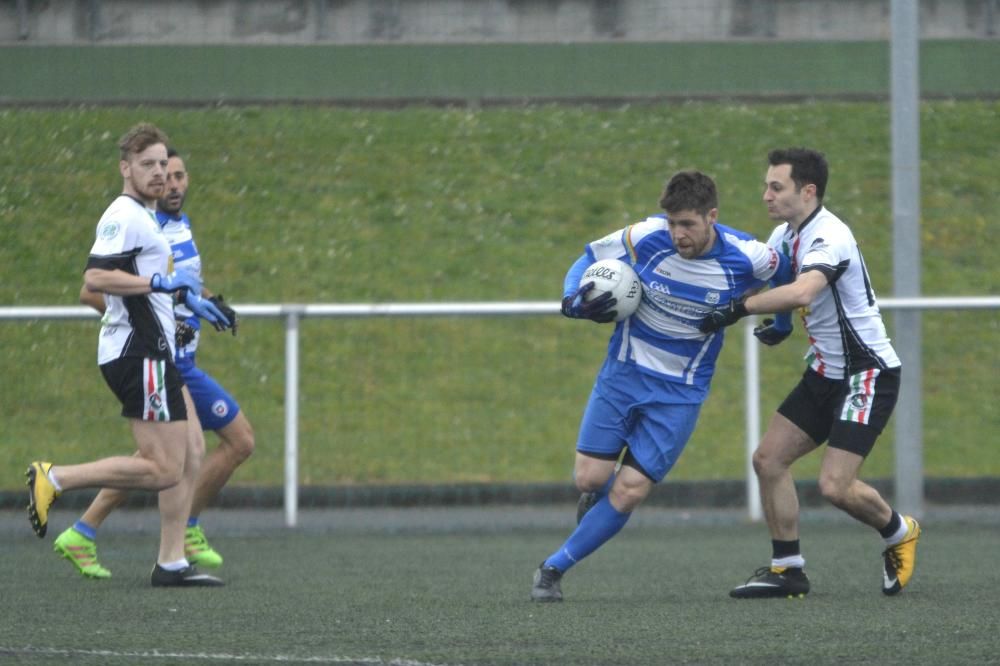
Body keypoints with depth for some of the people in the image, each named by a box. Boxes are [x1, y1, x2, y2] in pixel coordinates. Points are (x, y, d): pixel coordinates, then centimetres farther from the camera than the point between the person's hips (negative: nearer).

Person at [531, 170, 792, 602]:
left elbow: (789, 272, 6)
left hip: (680, 392, -1)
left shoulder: (745, 258, -17)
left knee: (629, 492, -8)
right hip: (623, 372, 1)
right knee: (590, 478, -5)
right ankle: (598, 496, 34)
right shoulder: (646, 237, -17)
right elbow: (589, 258, 0)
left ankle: (554, 568, 8)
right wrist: (574, 300, -17)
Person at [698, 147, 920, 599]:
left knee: (834, 485, -16)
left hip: (868, 373, -9)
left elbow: (802, 292, -41)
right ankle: (787, 568, 9)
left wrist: (740, 309, -36)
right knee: (769, 459, 0)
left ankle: (899, 532, 14)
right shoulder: (786, 235, 6)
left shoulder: (829, 236, -24)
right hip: (826, 372, 9)